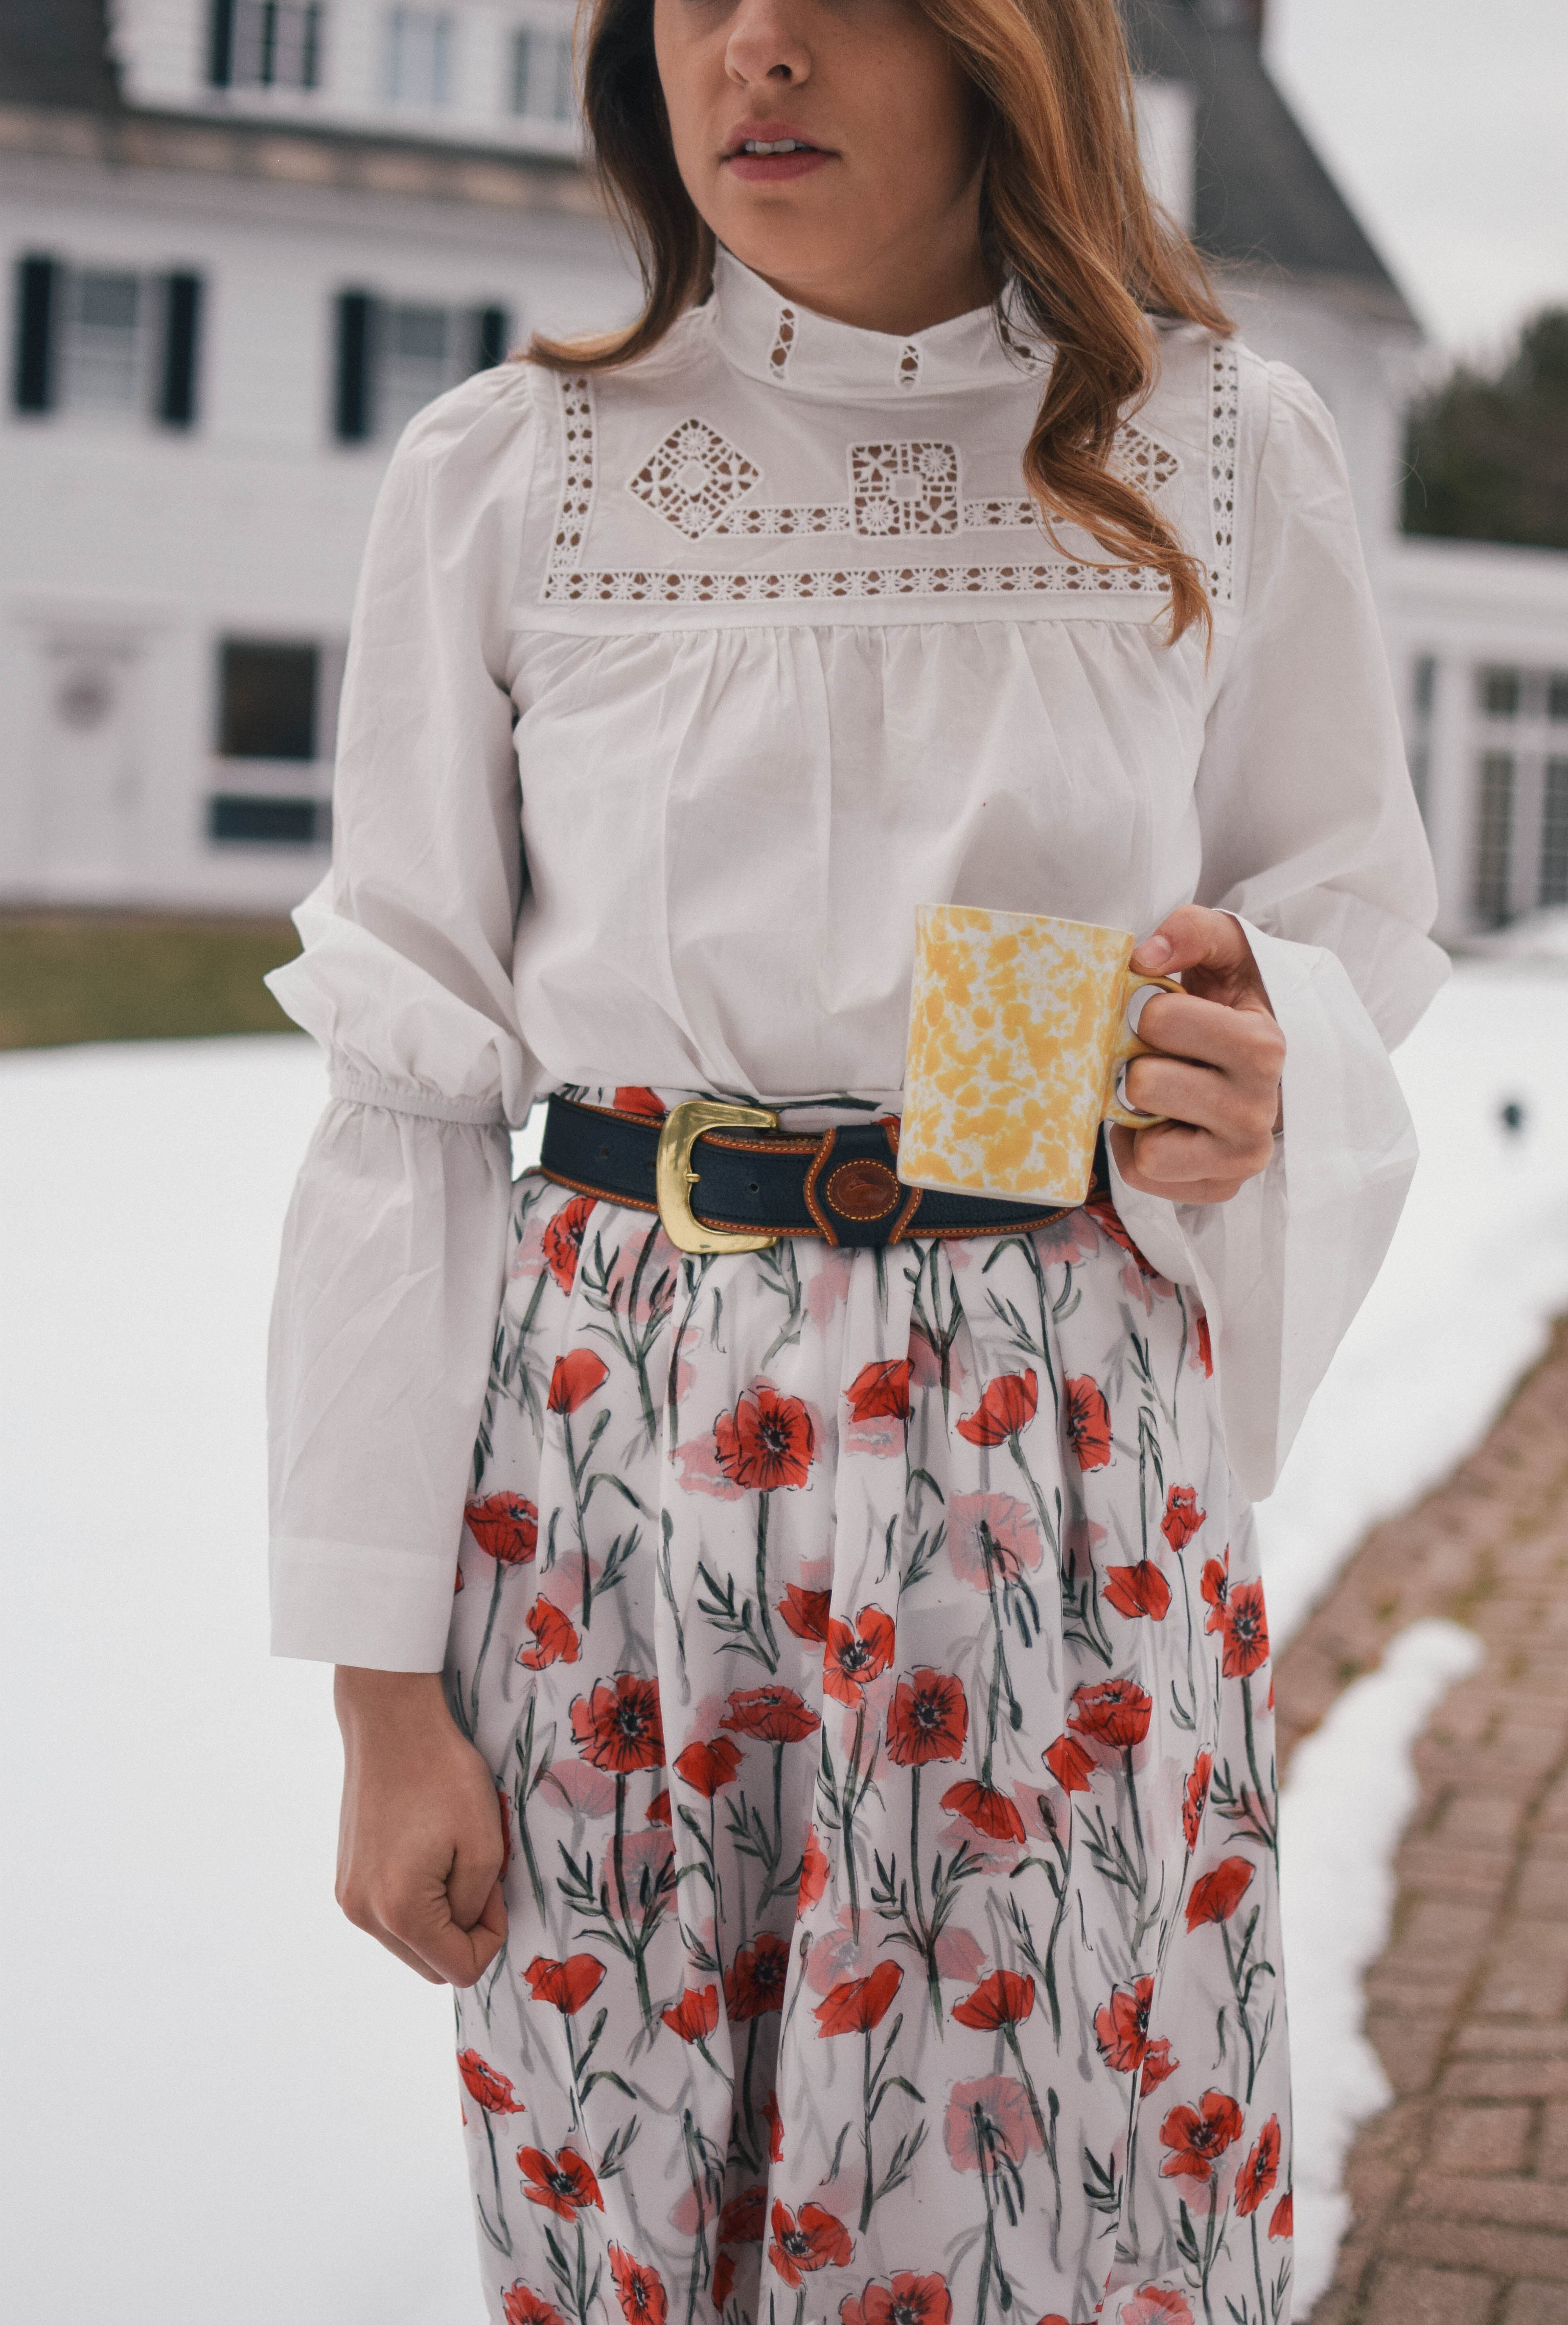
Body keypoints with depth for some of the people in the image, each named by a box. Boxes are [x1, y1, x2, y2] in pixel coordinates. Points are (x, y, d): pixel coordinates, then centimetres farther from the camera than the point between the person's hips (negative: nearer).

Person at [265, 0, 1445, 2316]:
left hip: (1066, 1463, 0)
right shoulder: (501, 472, 1)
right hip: (607, 1460, 0)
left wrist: (1264, 1066, -12)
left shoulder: (1220, 448, 3)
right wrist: (380, 1686, -1)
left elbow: (1353, 911, 15)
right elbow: (405, 1087, 1)